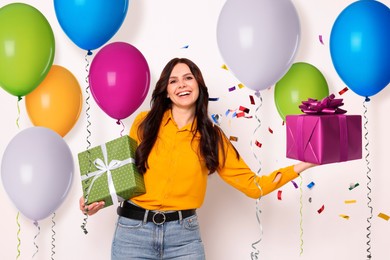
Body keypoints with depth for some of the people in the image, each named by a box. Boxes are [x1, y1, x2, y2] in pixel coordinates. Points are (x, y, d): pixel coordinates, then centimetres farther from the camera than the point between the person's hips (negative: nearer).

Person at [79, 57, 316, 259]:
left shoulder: (212, 137, 4)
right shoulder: (145, 123, 2)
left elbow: (253, 185, 2)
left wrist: (297, 168, -7)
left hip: (183, 235, 0)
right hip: (133, 231, 0)